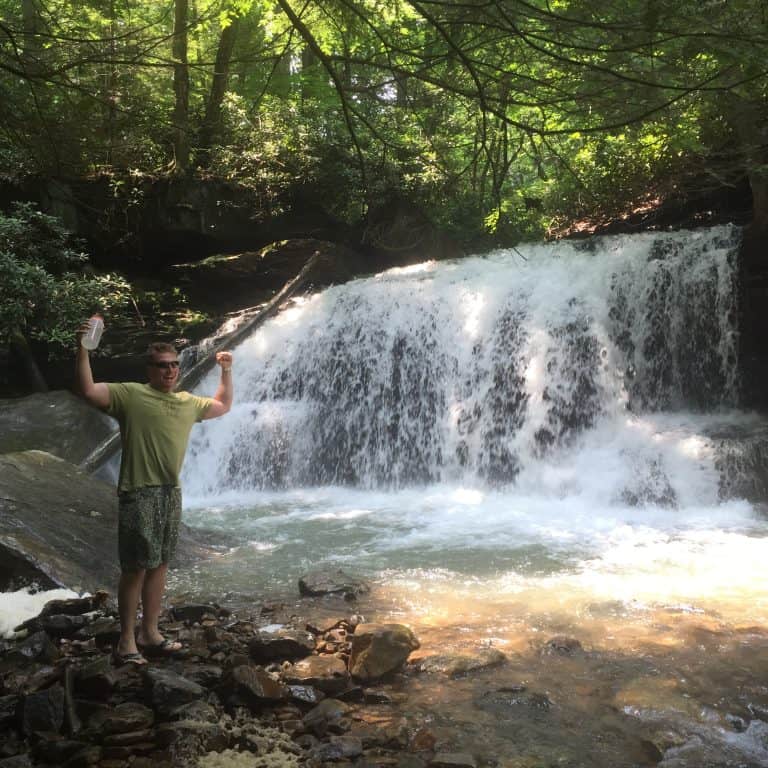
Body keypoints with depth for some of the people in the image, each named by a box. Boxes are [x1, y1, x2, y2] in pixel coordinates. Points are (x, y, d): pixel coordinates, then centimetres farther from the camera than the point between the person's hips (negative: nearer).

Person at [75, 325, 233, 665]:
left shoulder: (188, 402, 15)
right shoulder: (130, 395, -5)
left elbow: (223, 406, 30)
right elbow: (87, 390, -18)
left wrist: (226, 372, 22)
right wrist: (83, 348, -25)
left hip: (171, 493, 7)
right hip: (139, 493, -6)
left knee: (159, 565, 13)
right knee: (136, 568, -3)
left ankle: (149, 633, 25)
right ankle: (126, 640, 8)